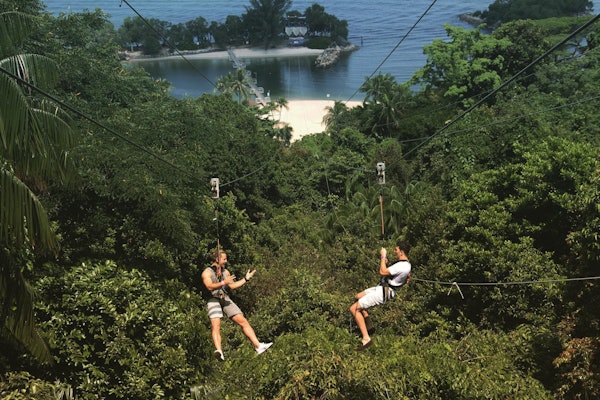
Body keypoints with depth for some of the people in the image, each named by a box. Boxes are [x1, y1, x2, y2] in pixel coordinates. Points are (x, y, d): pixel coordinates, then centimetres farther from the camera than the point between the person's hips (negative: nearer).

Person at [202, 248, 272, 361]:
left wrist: (246, 279, 23)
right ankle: (218, 351, -44)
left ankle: (258, 346, -1)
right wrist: (224, 282, -27)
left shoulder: (225, 271, 20)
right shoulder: (207, 272, -1)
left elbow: (232, 286, 26)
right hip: (213, 300, -6)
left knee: (243, 321, -2)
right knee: (215, 325, -26)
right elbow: (209, 286, -18)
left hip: (226, 299, 6)